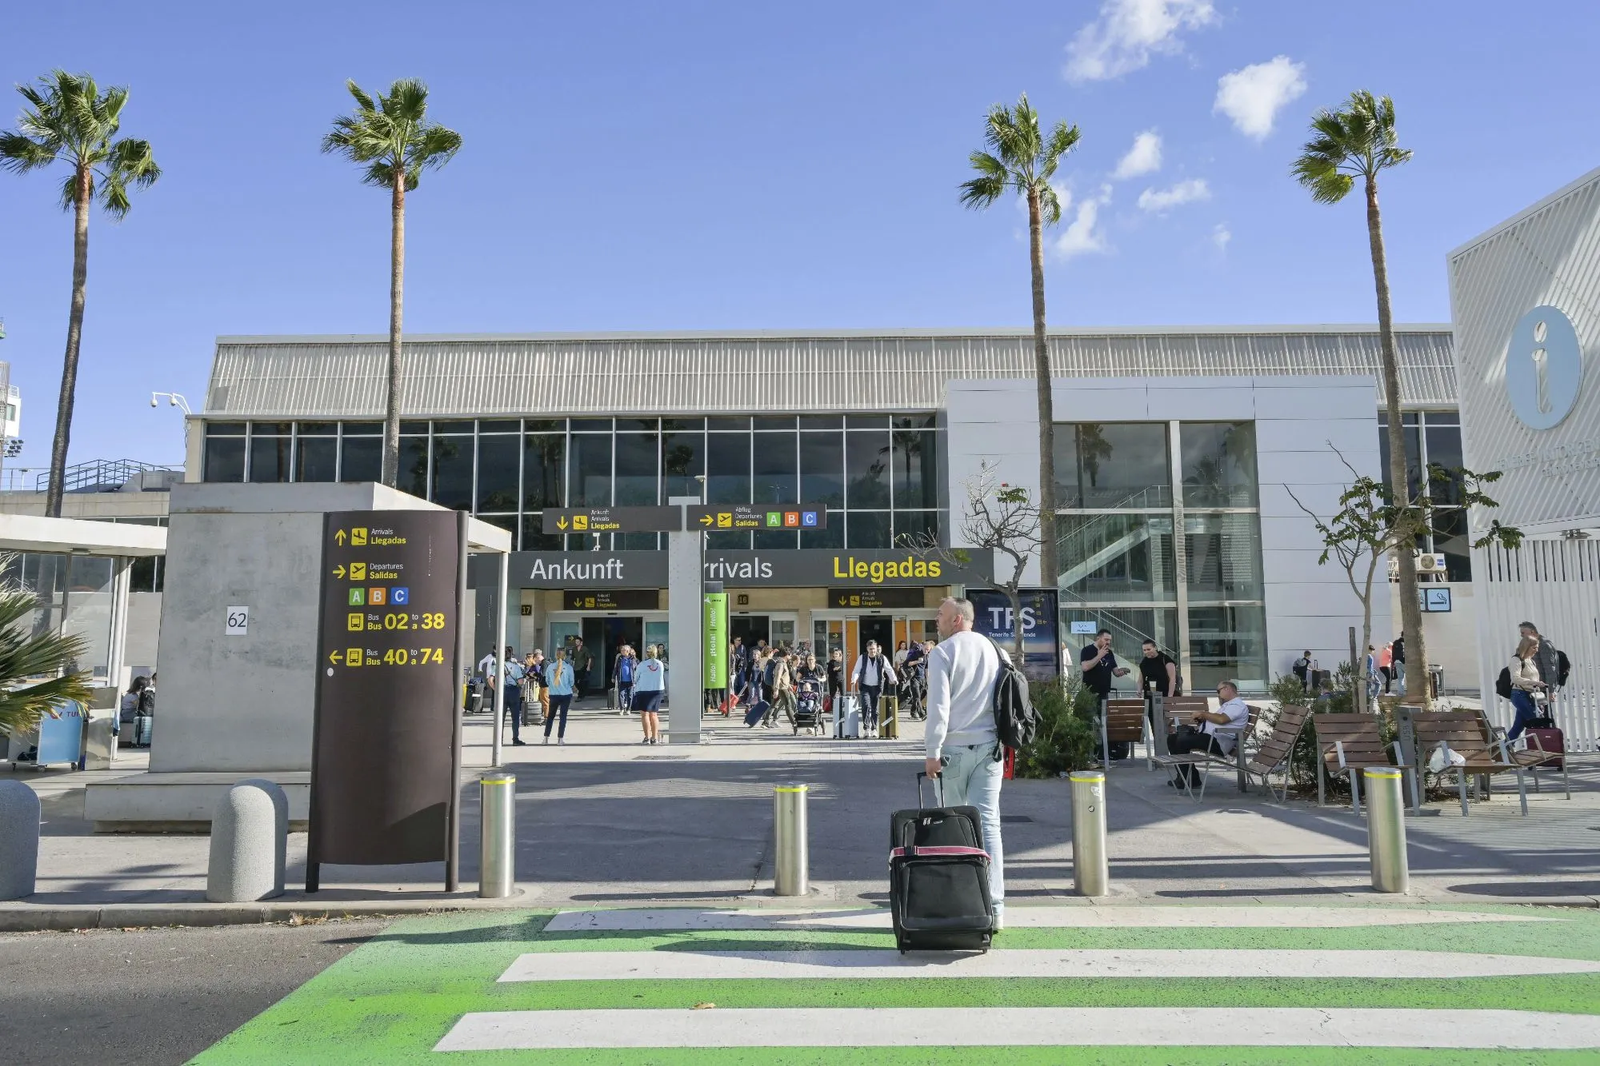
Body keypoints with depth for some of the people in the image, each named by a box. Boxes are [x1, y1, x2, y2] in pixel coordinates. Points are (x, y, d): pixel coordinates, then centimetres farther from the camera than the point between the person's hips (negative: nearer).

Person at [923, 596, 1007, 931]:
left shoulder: (942, 653, -5)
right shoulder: (997, 651, 9)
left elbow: (938, 705, -11)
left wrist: (932, 752, -9)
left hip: (954, 749, -3)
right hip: (990, 747, 3)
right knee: (988, 822, 0)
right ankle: (994, 906, -4)